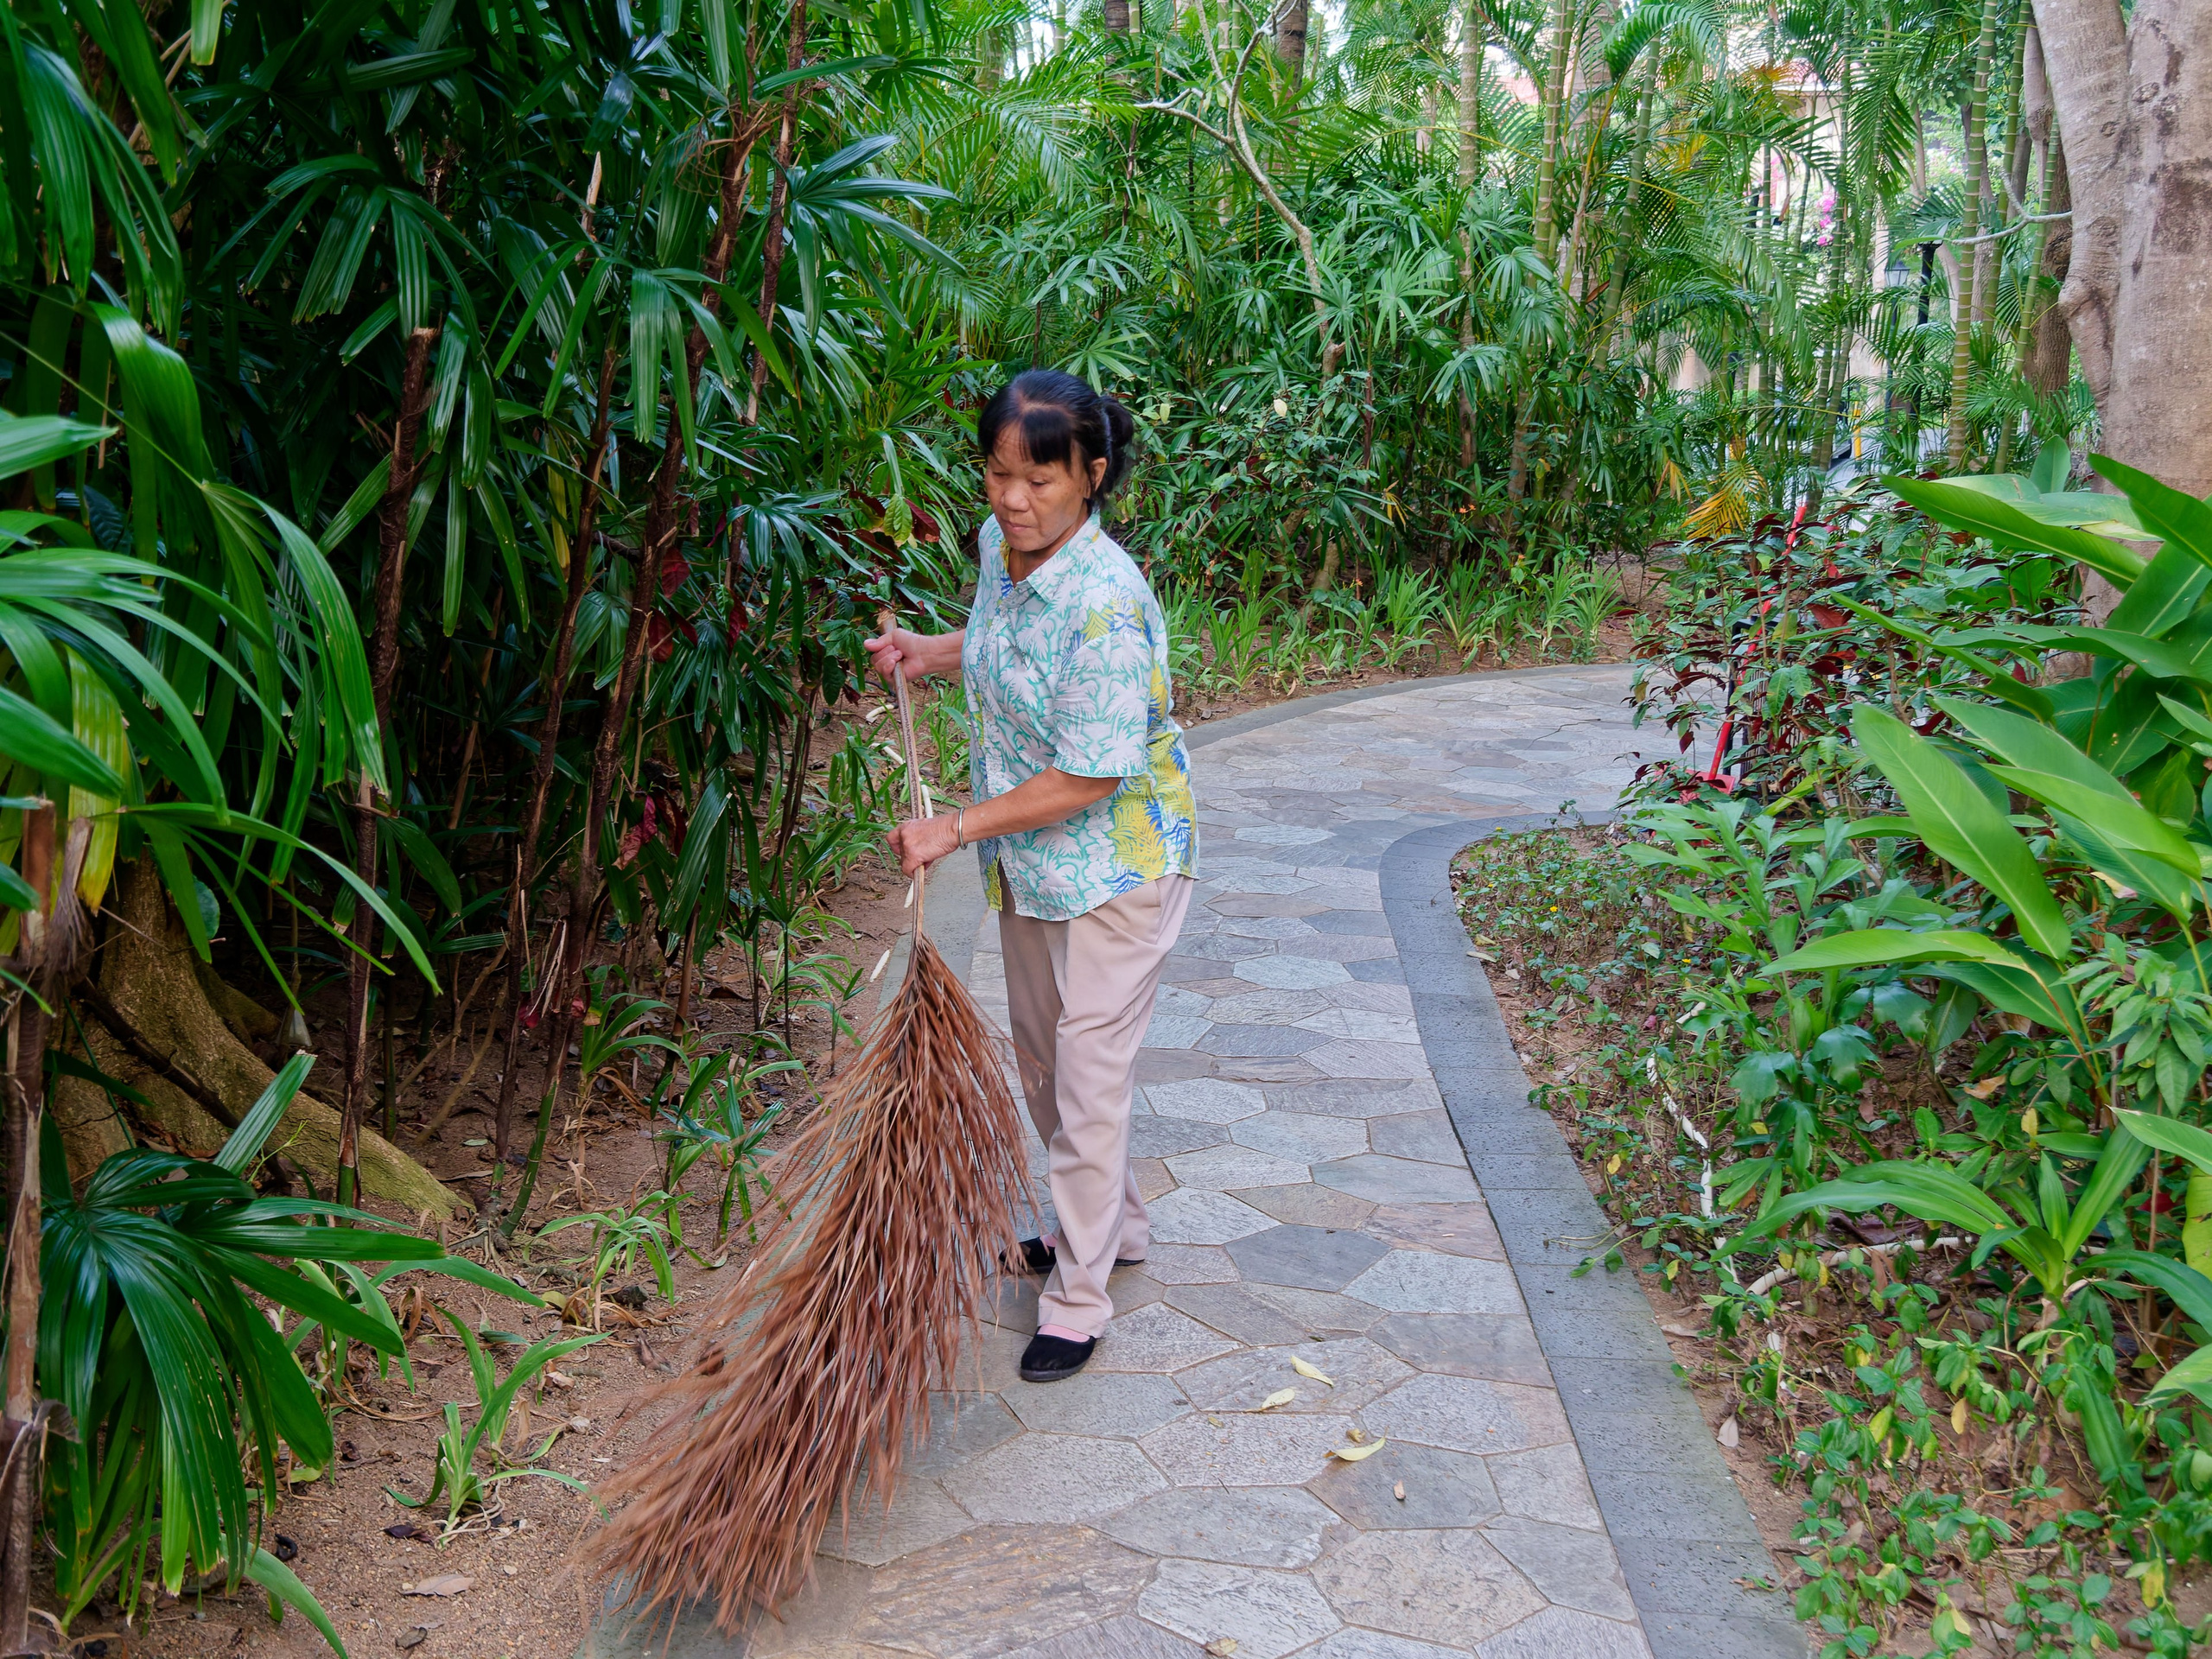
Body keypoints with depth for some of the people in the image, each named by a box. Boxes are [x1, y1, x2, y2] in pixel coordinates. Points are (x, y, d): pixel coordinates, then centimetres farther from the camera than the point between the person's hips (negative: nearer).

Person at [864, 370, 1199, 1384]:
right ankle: (1108, 1224, 42)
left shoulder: (1106, 607, -30)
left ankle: (1077, 1300, 15)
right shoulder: (1000, 545, -4)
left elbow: (1087, 779, -27)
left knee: (1089, 1079, 0)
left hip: (1116, 866, -9)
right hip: (1030, 860, 9)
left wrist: (958, 828, -22)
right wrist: (929, 652, 3)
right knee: (1040, 1056, 21)